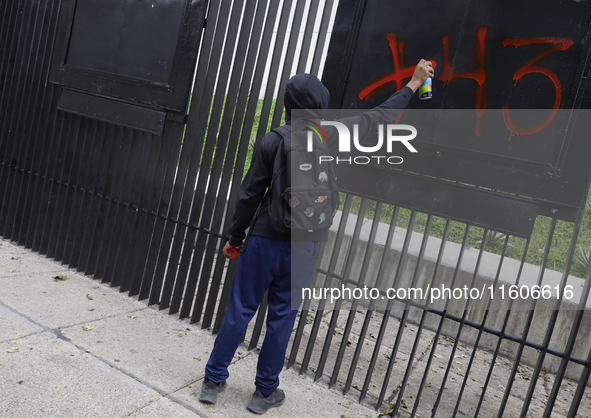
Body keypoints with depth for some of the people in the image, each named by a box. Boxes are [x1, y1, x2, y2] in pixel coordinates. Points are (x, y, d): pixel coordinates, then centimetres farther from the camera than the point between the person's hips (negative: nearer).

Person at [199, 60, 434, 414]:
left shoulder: (273, 141, -6)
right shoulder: (334, 136, -4)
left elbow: (250, 195, -4)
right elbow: (378, 116, 11)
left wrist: (235, 236, 9)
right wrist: (412, 86, 26)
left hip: (264, 241, 0)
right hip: (302, 248, 0)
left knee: (240, 311, 12)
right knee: (282, 318, 12)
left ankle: (214, 382, 27)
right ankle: (265, 392, 27)